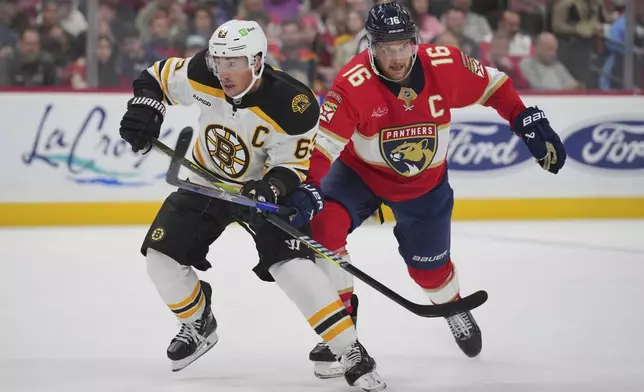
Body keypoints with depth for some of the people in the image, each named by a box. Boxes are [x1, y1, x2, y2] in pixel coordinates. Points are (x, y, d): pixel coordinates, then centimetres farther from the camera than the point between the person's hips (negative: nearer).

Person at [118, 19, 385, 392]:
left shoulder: (294, 106, -31)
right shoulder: (205, 75, -22)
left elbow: (291, 167, -21)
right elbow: (158, 76, -3)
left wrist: (273, 187, -41)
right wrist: (146, 106, -22)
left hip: (264, 188, -4)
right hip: (207, 180, 4)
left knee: (292, 265, -24)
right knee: (161, 256, -4)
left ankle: (352, 354, -18)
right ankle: (199, 326, 26)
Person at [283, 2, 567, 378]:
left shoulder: (446, 65, -24)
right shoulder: (354, 84, -31)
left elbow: (492, 85, -6)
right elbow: (323, 140, -34)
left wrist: (528, 122, -12)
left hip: (424, 182, 1)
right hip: (359, 171, -1)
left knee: (430, 268, 11)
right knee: (323, 226, -26)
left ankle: (453, 307, 49)